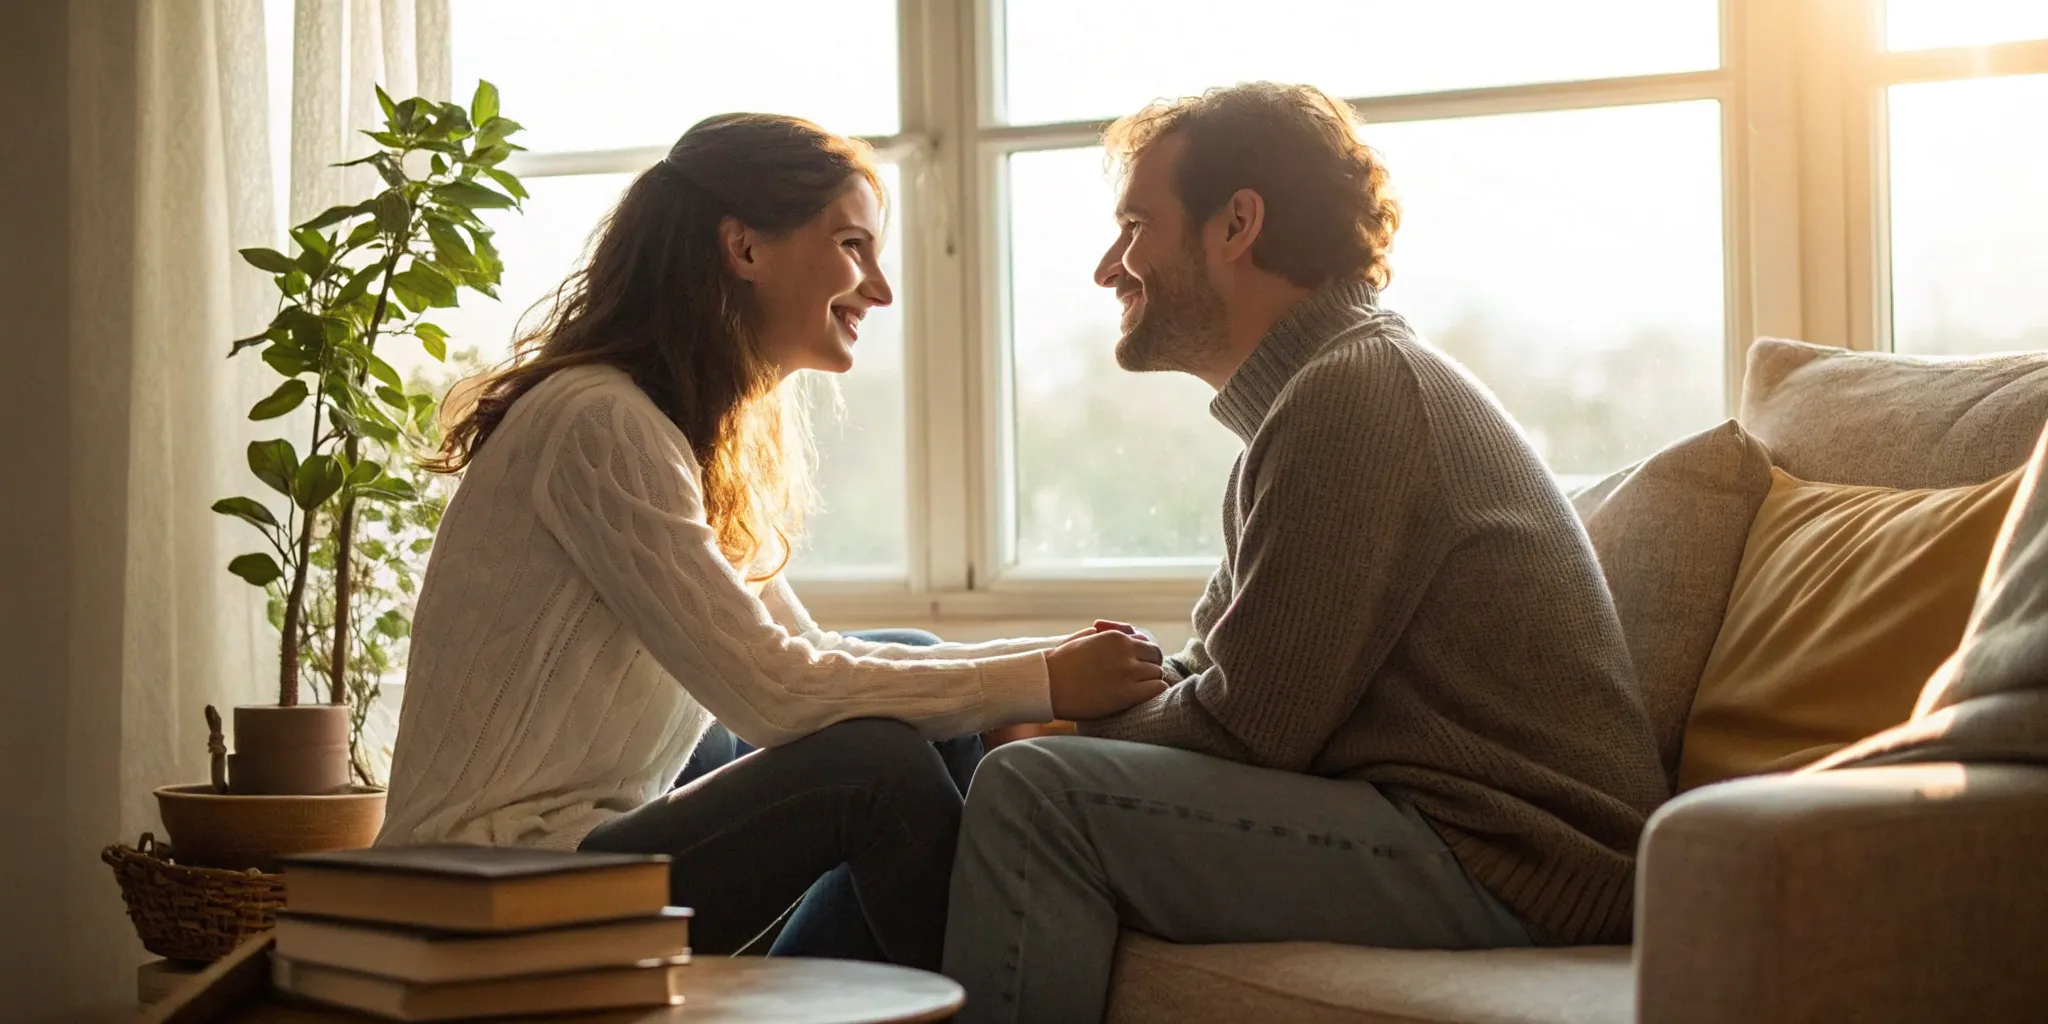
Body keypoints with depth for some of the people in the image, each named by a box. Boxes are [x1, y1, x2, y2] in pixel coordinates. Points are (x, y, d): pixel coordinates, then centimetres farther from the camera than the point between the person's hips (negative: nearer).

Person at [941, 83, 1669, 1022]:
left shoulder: (1356, 393, -14)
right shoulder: (1328, 383, 19)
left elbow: (1243, 729, -17)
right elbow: (1209, 679, 19)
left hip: (1502, 868, -11)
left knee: (1034, 794, -20)